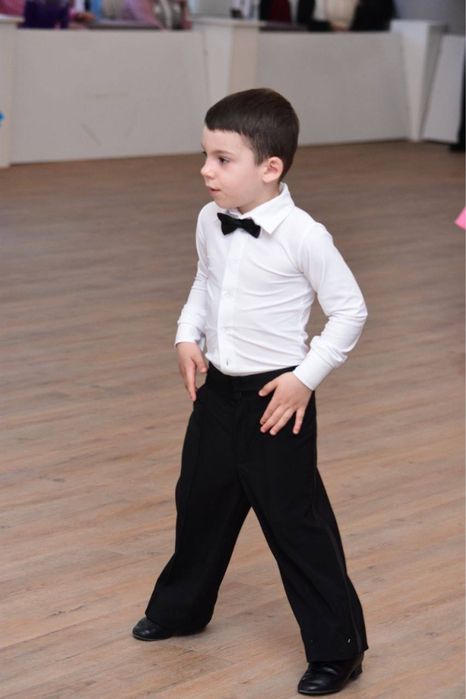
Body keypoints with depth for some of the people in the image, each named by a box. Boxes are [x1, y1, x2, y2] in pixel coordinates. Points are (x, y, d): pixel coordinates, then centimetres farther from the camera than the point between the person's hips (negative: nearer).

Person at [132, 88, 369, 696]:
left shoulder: (302, 236, -20)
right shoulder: (210, 223, -1)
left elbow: (350, 310, -12)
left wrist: (306, 378, -15)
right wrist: (188, 335, 2)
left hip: (276, 399, -7)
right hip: (218, 389, 7)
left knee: (295, 520, -1)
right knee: (200, 501, 21)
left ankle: (337, 646, 13)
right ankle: (180, 607, 44)